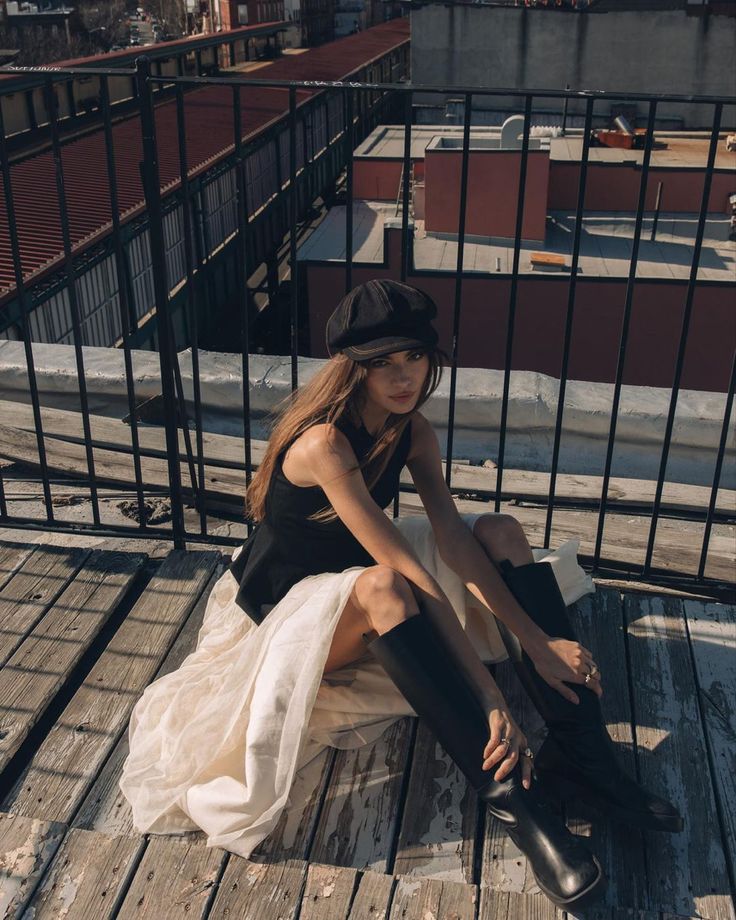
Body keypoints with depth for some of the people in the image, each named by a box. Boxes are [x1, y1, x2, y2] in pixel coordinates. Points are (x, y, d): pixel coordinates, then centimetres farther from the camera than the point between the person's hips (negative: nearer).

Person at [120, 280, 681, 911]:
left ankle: (580, 753, -16)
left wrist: (539, 639, -28)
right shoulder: (324, 443, -30)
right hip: (288, 603, -7)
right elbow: (411, 574, -37)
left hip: (361, 584, 7)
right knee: (382, 588, -40)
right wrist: (492, 701, -39)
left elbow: (452, 539, -18)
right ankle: (509, 797, -35)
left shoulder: (411, 431, -7)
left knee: (502, 533, -11)